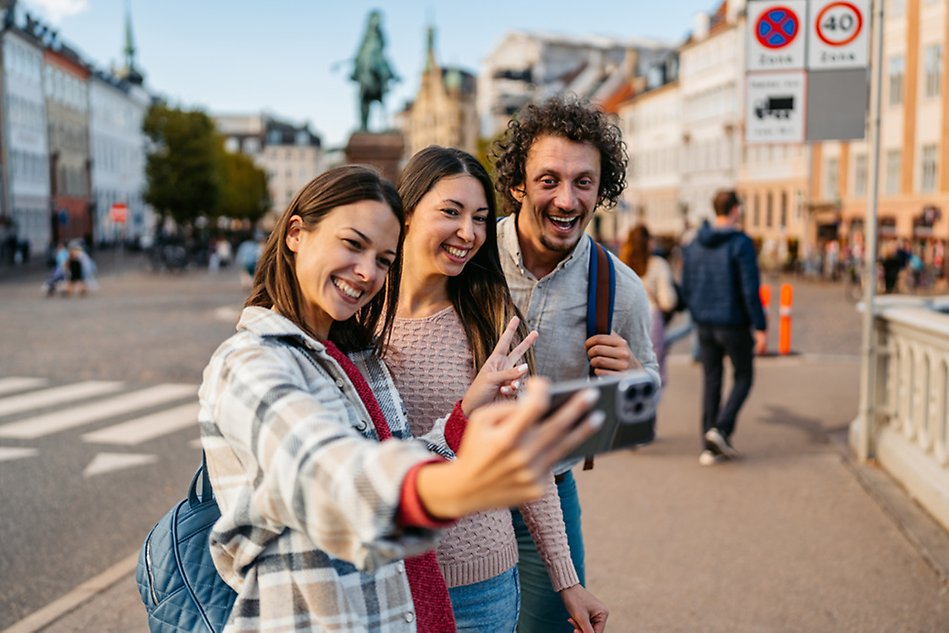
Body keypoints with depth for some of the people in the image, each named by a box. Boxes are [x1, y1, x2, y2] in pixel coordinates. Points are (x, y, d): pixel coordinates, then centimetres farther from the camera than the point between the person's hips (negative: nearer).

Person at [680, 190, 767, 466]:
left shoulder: (695, 244, 4)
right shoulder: (741, 243, -14)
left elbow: (687, 288, 8)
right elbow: (750, 289, -18)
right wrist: (761, 328, -13)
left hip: (705, 324, 5)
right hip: (734, 324, -5)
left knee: (711, 383, 11)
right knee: (743, 378, 13)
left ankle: (710, 447, 9)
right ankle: (721, 428, -6)